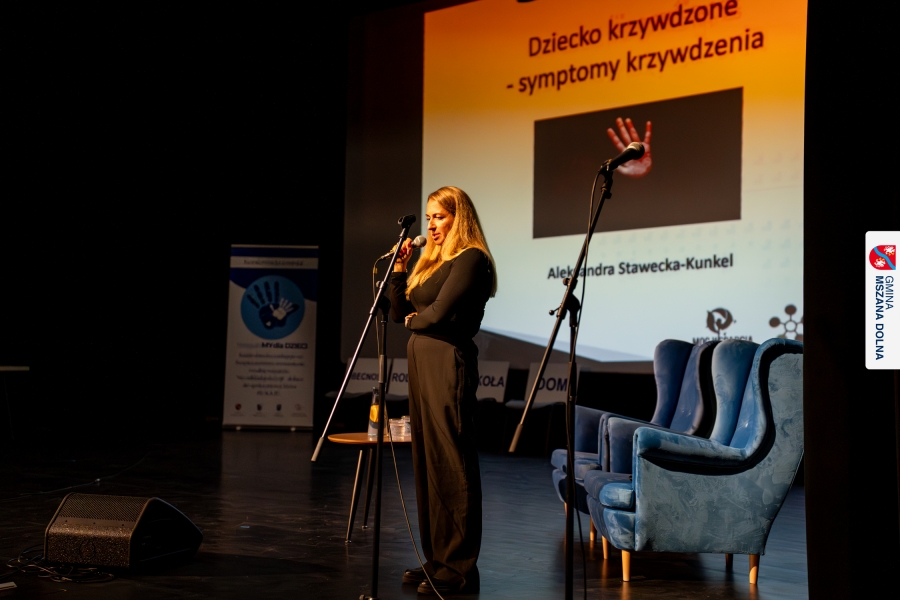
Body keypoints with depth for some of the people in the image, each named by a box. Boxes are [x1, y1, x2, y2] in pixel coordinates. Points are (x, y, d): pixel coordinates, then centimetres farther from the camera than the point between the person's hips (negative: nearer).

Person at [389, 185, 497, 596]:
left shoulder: (471, 259, -8)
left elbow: (439, 313, -17)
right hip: (422, 362, 9)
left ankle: (459, 569, 0)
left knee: (451, 466, -6)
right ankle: (436, 559, 18)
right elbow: (400, 313, 16)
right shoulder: (431, 261, 19)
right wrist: (399, 268, 6)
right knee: (426, 464, 10)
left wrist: (414, 320, 3)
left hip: (449, 363, -9)